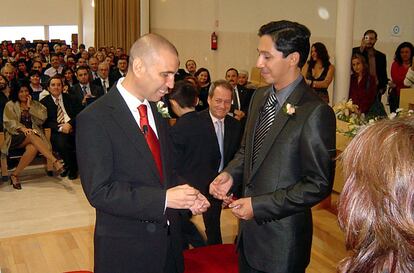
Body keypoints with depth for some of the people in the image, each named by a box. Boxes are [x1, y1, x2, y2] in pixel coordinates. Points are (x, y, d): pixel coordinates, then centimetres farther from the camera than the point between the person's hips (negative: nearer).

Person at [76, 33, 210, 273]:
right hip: (126, 250, -6)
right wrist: (164, 198, -25)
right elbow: (99, 192, -20)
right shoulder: (94, 119, -17)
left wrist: (186, 196, -4)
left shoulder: (157, 111, 7)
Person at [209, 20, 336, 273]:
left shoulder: (315, 112, -21)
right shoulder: (260, 97, 3)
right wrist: (230, 174, -5)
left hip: (282, 240, -6)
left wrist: (258, 205, -18)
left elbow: (319, 184, -19)